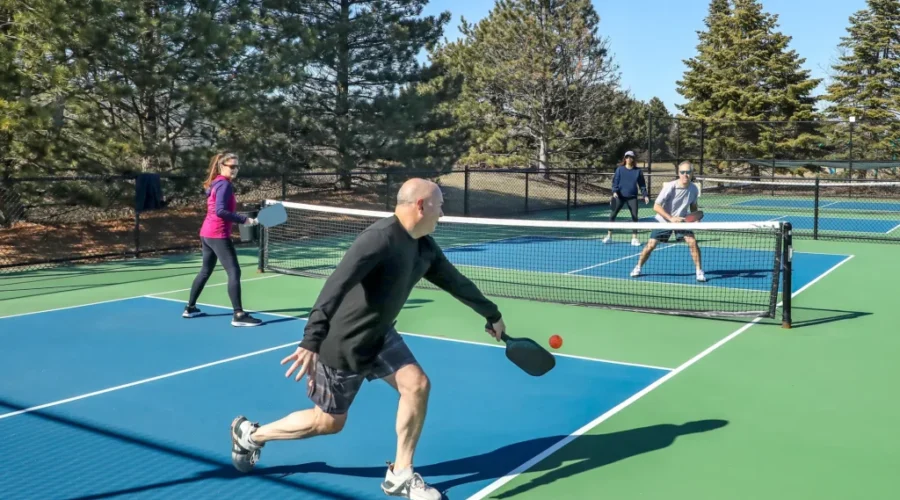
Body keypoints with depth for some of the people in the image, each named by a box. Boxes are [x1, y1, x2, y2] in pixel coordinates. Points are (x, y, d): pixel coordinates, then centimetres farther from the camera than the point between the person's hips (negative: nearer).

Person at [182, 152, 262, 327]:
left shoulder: (215, 183, 14)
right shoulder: (225, 184, -15)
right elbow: (220, 211, -25)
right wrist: (244, 219, -25)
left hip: (207, 233, 10)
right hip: (218, 235, -10)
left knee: (205, 271, 20)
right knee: (234, 272, -10)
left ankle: (190, 308, 29)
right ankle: (238, 315, -13)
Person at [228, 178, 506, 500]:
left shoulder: (424, 247, -1)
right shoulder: (380, 238, -29)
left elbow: (456, 282, 14)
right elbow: (334, 287, -38)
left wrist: (492, 315, 24)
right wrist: (311, 342, -47)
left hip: (379, 336, 8)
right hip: (344, 344, -8)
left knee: (417, 385, -6)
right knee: (330, 422, 7)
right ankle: (251, 434, 30)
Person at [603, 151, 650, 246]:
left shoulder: (638, 171, 4)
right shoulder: (620, 169, 2)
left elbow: (642, 184, 8)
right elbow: (615, 181, 0)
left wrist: (645, 195, 0)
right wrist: (614, 191, -15)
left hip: (632, 197, 0)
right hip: (619, 196, 0)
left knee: (635, 216, -4)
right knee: (612, 215, -2)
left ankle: (634, 238, 4)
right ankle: (609, 235, 10)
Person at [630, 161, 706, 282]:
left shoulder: (694, 188, -12)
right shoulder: (670, 187, -26)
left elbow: (693, 206, 7)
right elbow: (656, 206, -24)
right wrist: (671, 218, -30)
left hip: (681, 220, 3)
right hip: (664, 220, -3)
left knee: (692, 242, -16)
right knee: (650, 245, -6)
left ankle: (699, 271, -2)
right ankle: (638, 267, 17)